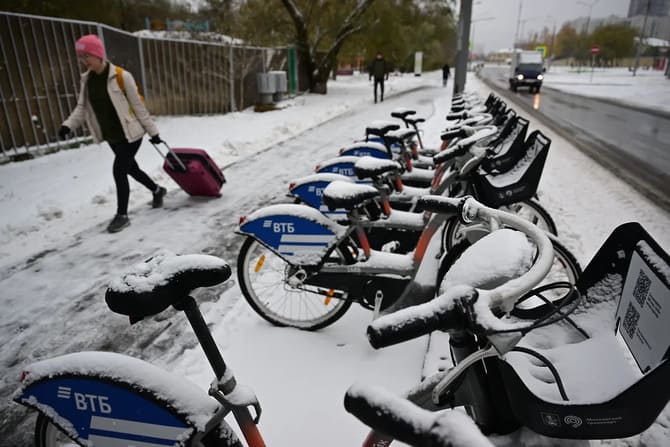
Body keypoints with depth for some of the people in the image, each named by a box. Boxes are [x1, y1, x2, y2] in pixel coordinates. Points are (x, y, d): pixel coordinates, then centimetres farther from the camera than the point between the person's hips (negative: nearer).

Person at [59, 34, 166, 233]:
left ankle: (122, 215, 5)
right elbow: (82, 107, 4)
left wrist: (152, 131, -9)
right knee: (131, 168, 19)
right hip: (111, 136, 7)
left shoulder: (121, 76, -16)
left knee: (119, 171, -9)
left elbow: (138, 106, -12)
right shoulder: (86, 79, 3)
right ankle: (157, 190, 44)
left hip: (130, 133, -7)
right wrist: (68, 125, -12)